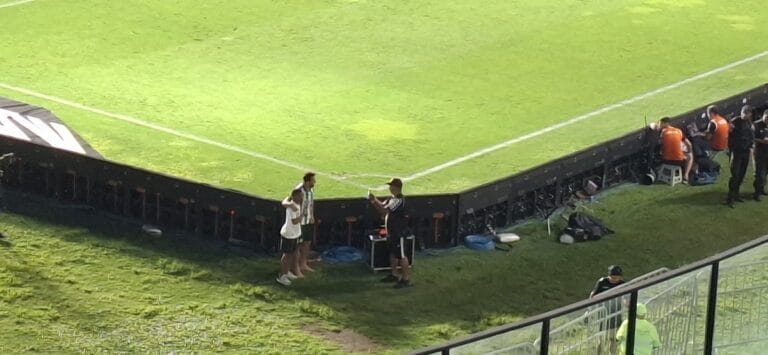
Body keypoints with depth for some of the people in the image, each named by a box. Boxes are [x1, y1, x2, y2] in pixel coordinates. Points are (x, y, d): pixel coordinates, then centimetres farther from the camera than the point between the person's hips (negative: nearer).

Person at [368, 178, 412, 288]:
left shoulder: (399, 200, -23)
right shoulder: (392, 198, 8)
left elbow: (384, 211, -28)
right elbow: (382, 205, 13)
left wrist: (374, 200, -22)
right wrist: (374, 200, -4)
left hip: (399, 233, -10)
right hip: (391, 232, 10)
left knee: (402, 256, -5)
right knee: (393, 254, 20)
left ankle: (406, 279, 0)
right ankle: (394, 275, 33)